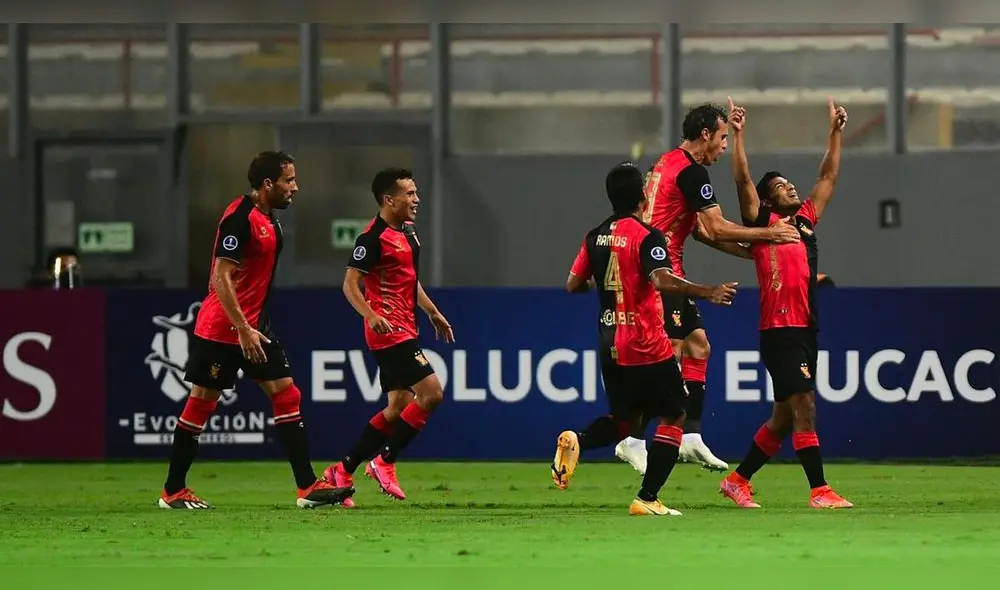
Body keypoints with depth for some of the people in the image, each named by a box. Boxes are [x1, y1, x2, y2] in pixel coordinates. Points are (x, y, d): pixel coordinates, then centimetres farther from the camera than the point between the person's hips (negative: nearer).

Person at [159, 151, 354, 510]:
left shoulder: (268, 219, 10)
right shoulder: (239, 218, -18)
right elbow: (221, 277, -22)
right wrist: (243, 329, -24)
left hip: (253, 327, 9)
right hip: (221, 329, -9)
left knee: (286, 395, 0)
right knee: (201, 402, 0)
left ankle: (307, 487, -1)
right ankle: (172, 491, 11)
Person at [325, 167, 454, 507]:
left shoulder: (407, 231, 15)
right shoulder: (374, 237, -15)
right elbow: (350, 284, -18)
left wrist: (433, 312, 28)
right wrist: (371, 315, -32)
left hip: (404, 331, 10)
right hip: (389, 332, -10)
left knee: (399, 407, 11)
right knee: (431, 393, -15)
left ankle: (343, 471, 16)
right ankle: (384, 462, -6)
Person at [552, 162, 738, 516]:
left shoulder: (595, 237, 7)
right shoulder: (646, 237, -13)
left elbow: (573, 284, 12)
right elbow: (662, 280, -28)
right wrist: (709, 293, -34)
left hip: (611, 347, 7)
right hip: (648, 348, -7)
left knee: (622, 420, 21)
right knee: (673, 417, 5)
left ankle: (576, 441, -9)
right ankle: (647, 499, -3)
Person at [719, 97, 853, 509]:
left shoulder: (806, 221, 17)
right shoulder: (762, 222, 0)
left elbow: (829, 177, 25)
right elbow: (742, 180, -10)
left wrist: (836, 133, 24)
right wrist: (738, 135, -15)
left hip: (806, 328, 8)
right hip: (779, 330, -8)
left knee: (784, 417, 11)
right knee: (804, 406, -14)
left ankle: (738, 481, 22)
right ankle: (819, 491, -16)